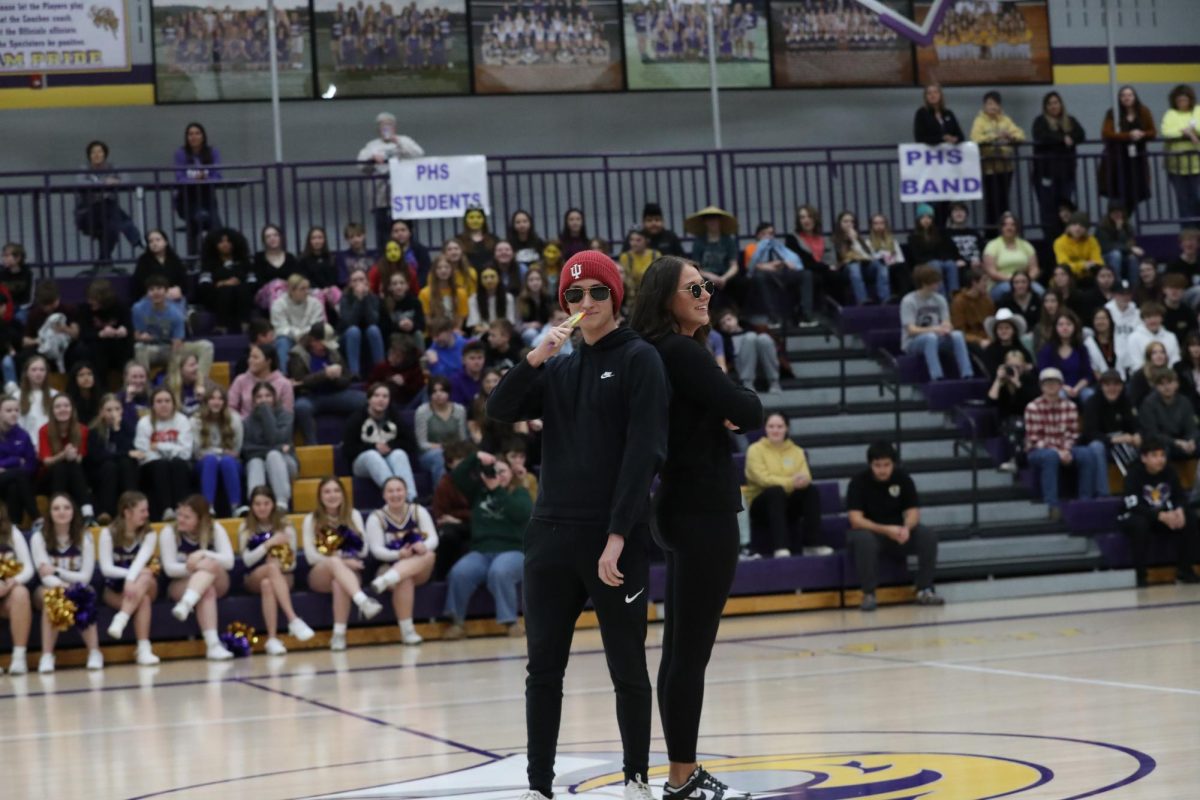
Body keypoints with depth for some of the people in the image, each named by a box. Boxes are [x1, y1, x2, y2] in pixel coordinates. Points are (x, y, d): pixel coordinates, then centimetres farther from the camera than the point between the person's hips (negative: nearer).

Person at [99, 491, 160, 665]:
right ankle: (144, 649, -44)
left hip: (145, 586, 1)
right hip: (114, 589, -1)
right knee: (142, 599, -33)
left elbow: (141, 560, -23)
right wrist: (134, 574, -23)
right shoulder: (108, 533, -5)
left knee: (145, 577, -35)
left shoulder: (149, 535, -3)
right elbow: (106, 568, -13)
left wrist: (132, 580, -42)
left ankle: (120, 621, -52)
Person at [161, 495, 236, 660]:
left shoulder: (215, 529, -4)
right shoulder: (169, 532, -8)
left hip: (217, 584, 1)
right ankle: (213, 644, -51)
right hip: (181, 584, -1)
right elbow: (170, 568, -15)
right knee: (207, 591, -35)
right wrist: (193, 567, -31)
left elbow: (229, 561, -14)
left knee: (210, 564, -33)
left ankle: (186, 604, -54)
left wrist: (203, 555, -29)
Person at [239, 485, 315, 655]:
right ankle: (293, 620, -52)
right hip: (254, 579, 0)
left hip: (283, 577, 0)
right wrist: (268, 544, -17)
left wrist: (281, 564, -19)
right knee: (272, 567, -37)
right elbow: (247, 560, -5)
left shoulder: (285, 526, 6)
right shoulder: (246, 529, 8)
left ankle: (272, 639, -50)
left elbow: (291, 563, 4)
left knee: (267, 584, -38)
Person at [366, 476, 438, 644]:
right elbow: (377, 550, -10)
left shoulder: (418, 512, 5)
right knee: (404, 580, -38)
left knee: (429, 555, -33)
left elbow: (433, 539, -6)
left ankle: (385, 581, -51)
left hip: (420, 573, 2)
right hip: (389, 567, -2)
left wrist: (424, 546, -32)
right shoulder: (376, 519, 0)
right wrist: (398, 555, -31)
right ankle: (407, 630, -43)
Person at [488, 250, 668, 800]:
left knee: (627, 669, 4)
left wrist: (618, 536, -18)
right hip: (551, 534, 5)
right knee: (544, 670, 5)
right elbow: (500, 410, 2)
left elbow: (643, 452, -11)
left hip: (615, 540, -5)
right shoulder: (558, 369, 15)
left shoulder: (639, 360, -3)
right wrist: (535, 358, -12)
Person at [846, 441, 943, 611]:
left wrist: (906, 528, -32)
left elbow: (913, 511, -7)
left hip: (898, 531, 3)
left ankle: (924, 590, -14)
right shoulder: (859, 482, -14)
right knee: (864, 540, -39)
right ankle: (869, 594, -28)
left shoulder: (902, 478, -5)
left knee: (928, 536, -23)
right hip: (869, 530, -3)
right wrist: (885, 530, -37)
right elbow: (856, 520, -22)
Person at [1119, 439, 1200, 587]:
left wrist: (1180, 510, -29)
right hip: (1134, 517, -5)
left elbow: (1181, 497, -3)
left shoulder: (1169, 472, -6)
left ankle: (1184, 569, -6)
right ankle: (1140, 574, -27)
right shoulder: (1134, 474, -20)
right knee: (1140, 524, -39)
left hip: (1164, 517, 5)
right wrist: (1161, 516, -41)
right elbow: (1133, 505, -30)